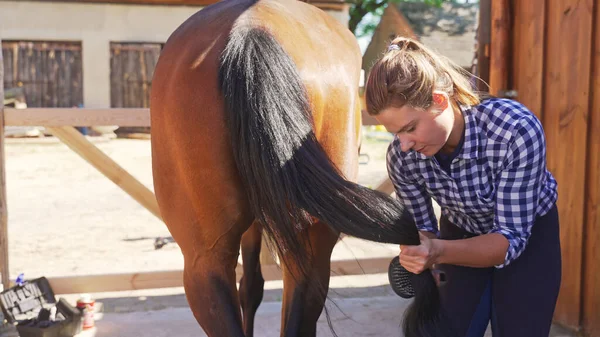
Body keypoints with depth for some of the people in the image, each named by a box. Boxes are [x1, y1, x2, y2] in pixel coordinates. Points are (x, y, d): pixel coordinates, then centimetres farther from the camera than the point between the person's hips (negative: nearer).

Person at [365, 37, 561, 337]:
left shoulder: (518, 130, -37)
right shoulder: (402, 156, -25)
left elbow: (512, 237, -32)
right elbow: (421, 226, -9)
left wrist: (439, 252, -48)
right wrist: (420, 251, -32)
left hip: (529, 236, -2)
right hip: (461, 237, 2)